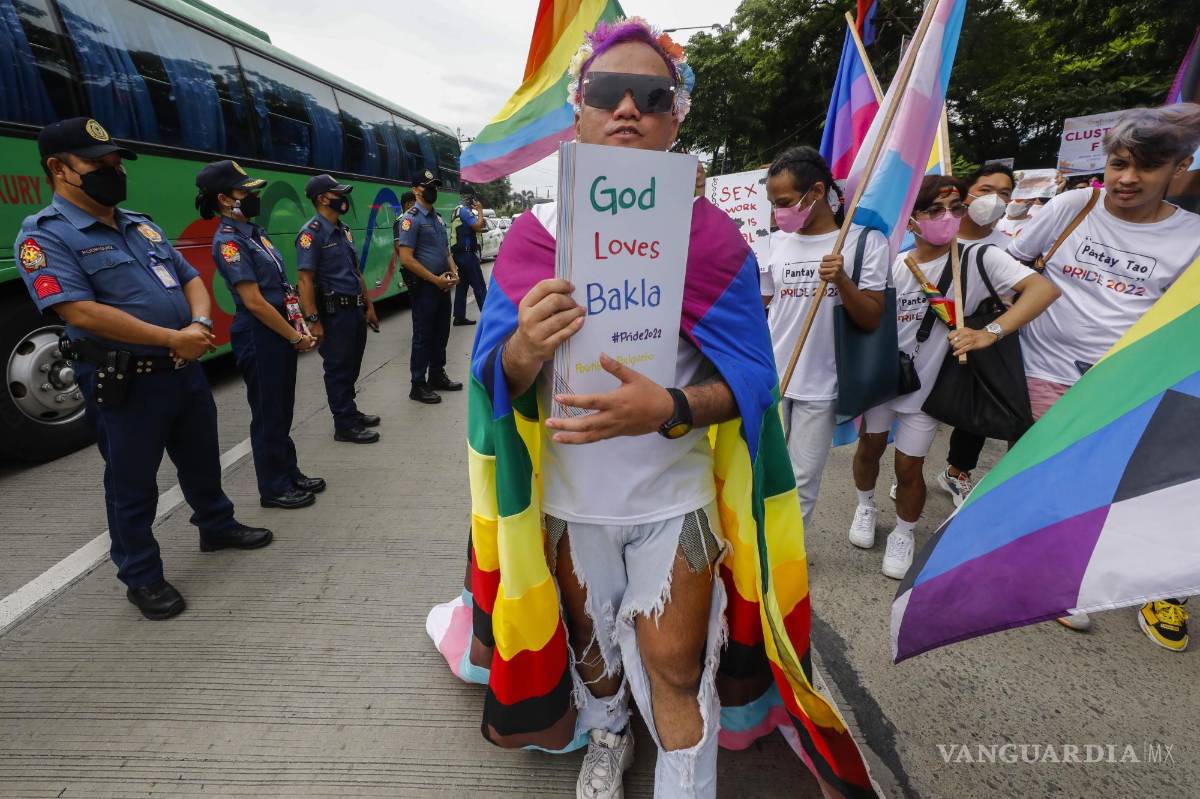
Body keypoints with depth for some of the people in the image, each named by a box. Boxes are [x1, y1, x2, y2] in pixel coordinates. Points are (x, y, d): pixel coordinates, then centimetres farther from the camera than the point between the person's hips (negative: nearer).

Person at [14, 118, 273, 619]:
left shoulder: (142, 225, 12)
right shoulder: (44, 235, -10)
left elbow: (190, 278, 12)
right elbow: (81, 312, -22)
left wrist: (200, 323, -10)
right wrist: (172, 338, -22)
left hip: (186, 370, 7)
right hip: (124, 385, -6)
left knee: (202, 460, 21)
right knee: (132, 485, 8)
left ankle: (217, 527, 43)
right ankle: (141, 577, 24)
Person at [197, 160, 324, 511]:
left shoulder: (254, 233, 13)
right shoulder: (228, 242, -15)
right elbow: (254, 302, -19)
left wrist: (300, 327, 7)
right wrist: (296, 337, -14)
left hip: (281, 333, 9)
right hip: (259, 337, -9)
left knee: (282, 410, 17)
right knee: (268, 414, 2)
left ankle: (290, 474, 31)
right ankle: (274, 488, 15)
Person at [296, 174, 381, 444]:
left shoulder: (344, 230, 14)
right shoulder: (312, 232, -13)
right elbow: (305, 279, -18)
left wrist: (368, 305, 17)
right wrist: (313, 320, -22)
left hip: (355, 309, 8)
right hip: (333, 312, -8)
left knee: (352, 366, 17)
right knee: (338, 369, 1)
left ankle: (350, 412, 31)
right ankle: (345, 426, 10)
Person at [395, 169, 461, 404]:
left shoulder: (438, 218, 14)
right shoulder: (411, 219, -11)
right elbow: (406, 259, -18)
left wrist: (453, 272, 3)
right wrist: (435, 279, -18)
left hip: (442, 286, 8)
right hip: (424, 287, -8)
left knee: (441, 333, 15)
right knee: (423, 336, -1)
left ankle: (437, 376, 29)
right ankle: (418, 385, 9)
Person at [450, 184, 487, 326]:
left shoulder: (459, 210, 18)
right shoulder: (465, 210, -12)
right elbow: (478, 226, -19)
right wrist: (480, 210, -9)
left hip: (460, 253, 10)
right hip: (467, 252, -10)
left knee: (462, 285, 9)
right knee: (479, 285, -7)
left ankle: (459, 317, 10)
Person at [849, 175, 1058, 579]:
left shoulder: (978, 258, -14)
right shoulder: (894, 266, -7)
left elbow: (1044, 288, -24)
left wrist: (991, 331, -34)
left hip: (927, 383, -2)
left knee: (909, 466, 4)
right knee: (870, 446, 17)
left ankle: (903, 534, 30)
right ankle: (866, 506, 46)